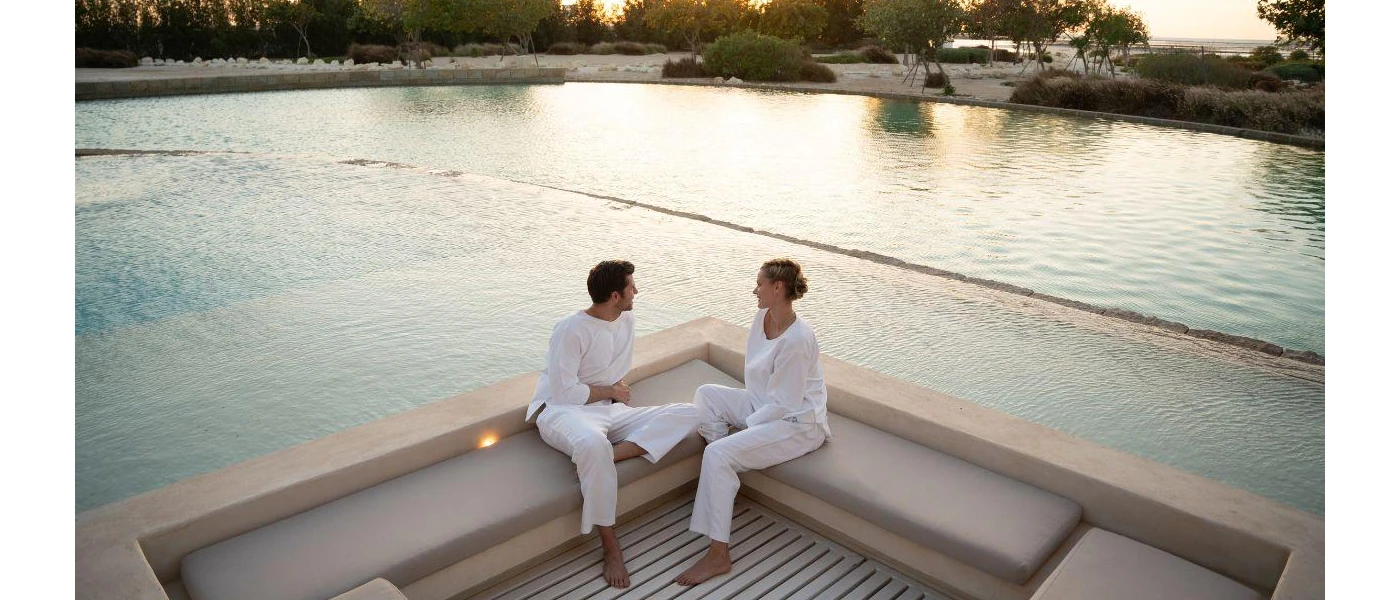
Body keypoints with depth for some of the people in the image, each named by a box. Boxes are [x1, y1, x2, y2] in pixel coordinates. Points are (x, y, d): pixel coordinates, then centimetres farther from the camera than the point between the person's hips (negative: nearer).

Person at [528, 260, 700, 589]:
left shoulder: (627, 321, 8)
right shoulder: (572, 330, -15)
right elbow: (563, 392, -19)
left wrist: (622, 395, -3)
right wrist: (610, 391, -6)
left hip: (608, 409, 8)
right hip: (561, 411, -7)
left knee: (688, 414, -10)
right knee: (592, 444, -45)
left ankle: (603, 458, -25)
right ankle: (610, 546, -27)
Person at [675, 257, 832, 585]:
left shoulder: (796, 339, -28)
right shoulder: (762, 317, -1)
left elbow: (783, 404, -24)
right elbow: (752, 365, 13)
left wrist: (747, 423, -14)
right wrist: (746, 407, 7)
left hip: (798, 424, -10)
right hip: (765, 405, 10)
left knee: (717, 453, -23)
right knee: (706, 394, 2)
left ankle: (718, 555, -14)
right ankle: (724, 489, 6)